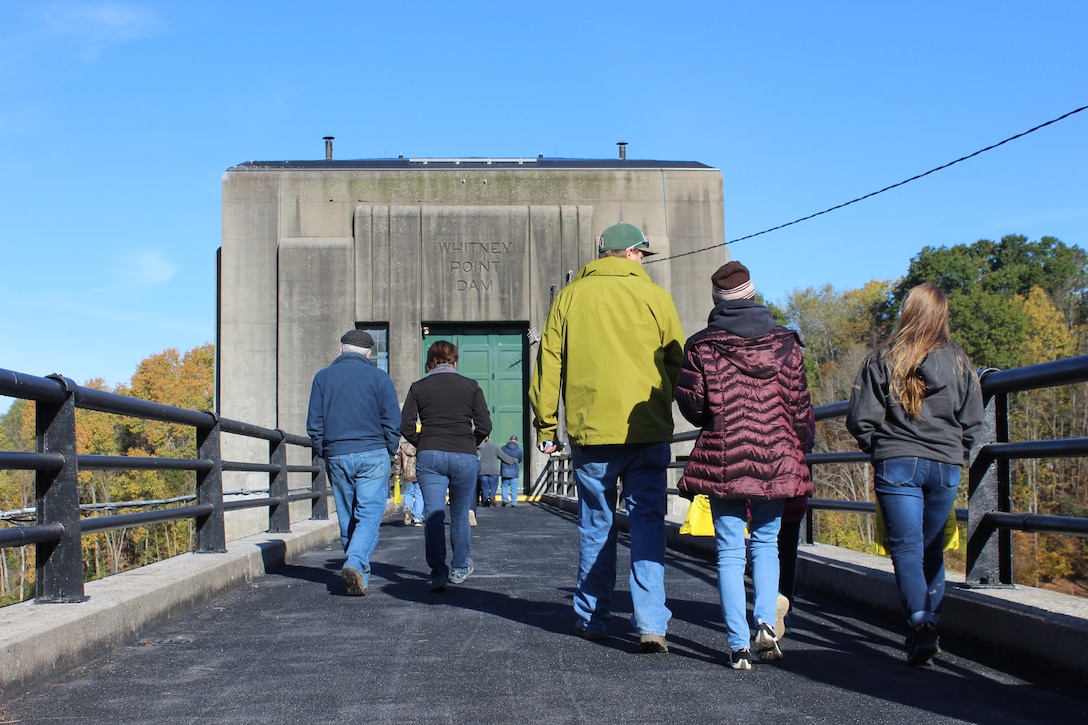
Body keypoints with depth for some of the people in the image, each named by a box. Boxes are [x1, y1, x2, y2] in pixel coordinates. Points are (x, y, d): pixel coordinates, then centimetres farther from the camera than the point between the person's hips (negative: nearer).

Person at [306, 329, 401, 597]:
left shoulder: (323, 377, 8)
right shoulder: (378, 377, 1)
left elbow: (314, 423, 6)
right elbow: (392, 421, -2)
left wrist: (324, 454, 13)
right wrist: (389, 454, 8)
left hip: (336, 457, 3)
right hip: (372, 454, -3)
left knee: (347, 518, 10)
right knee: (370, 514, -5)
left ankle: (359, 577, 13)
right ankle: (355, 563, -26)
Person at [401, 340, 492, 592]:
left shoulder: (418, 388, 5)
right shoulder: (471, 386, 5)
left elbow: (406, 426, -1)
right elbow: (484, 426, -1)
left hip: (429, 456, 0)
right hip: (464, 456, 0)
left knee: (433, 514, -2)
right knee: (460, 515, 14)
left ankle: (438, 573, -14)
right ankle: (460, 568, 27)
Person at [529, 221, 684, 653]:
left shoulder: (569, 298, 6)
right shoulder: (654, 297, 2)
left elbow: (548, 366, 5)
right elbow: (678, 365, 5)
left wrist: (546, 426, 11)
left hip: (590, 430, 1)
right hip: (648, 431, -1)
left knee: (595, 526, 12)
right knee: (648, 524, 1)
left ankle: (592, 618, 21)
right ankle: (651, 624, -8)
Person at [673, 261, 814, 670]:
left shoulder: (701, 346, -3)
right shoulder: (784, 343, 1)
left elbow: (692, 405, -4)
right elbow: (799, 405, 1)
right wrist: (800, 452, 15)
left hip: (722, 460, -1)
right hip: (775, 460, 1)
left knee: (730, 551, 4)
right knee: (766, 543, 17)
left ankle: (739, 645, 0)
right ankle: (767, 622, -2)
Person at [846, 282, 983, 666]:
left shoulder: (882, 360, -3)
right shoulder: (958, 361, 4)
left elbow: (860, 419, -5)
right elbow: (972, 424, 6)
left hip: (896, 464, -2)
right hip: (945, 466, 3)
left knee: (906, 547, -3)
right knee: (933, 550, 14)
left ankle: (919, 622, -20)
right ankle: (929, 624, 13)